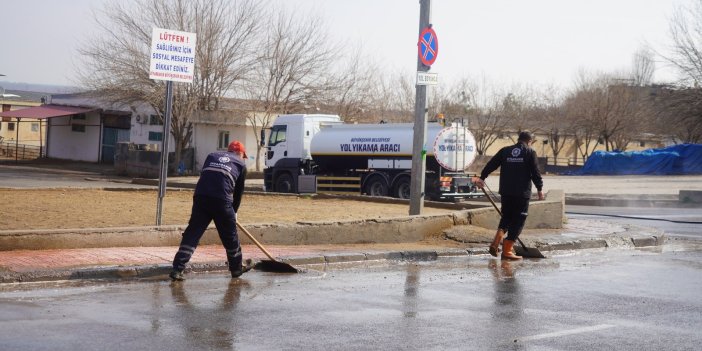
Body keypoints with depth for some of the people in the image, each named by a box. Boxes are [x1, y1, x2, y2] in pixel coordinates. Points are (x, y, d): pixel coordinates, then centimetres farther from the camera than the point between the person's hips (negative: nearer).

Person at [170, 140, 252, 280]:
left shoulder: (212, 155, 27)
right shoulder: (240, 164, 20)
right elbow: (239, 191, 21)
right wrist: (233, 211, 35)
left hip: (200, 196, 2)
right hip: (222, 200, -2)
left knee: (192, 232, 3)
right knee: (230, 235, 15)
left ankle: (177, 269, -6)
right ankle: (237, 268, 30)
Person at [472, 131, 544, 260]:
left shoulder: (505, 150, 9)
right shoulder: (530, 152, -2)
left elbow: (491, 164, 10)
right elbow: (535, 172, -4)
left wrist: (482, 177, 20)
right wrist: (539, 188, 5)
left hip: (506, 191, 4)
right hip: (522, 193, -4)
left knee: (506, 217, 19)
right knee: (518, 220, 3)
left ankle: (495, 243, 1)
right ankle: (507, 250, -1)